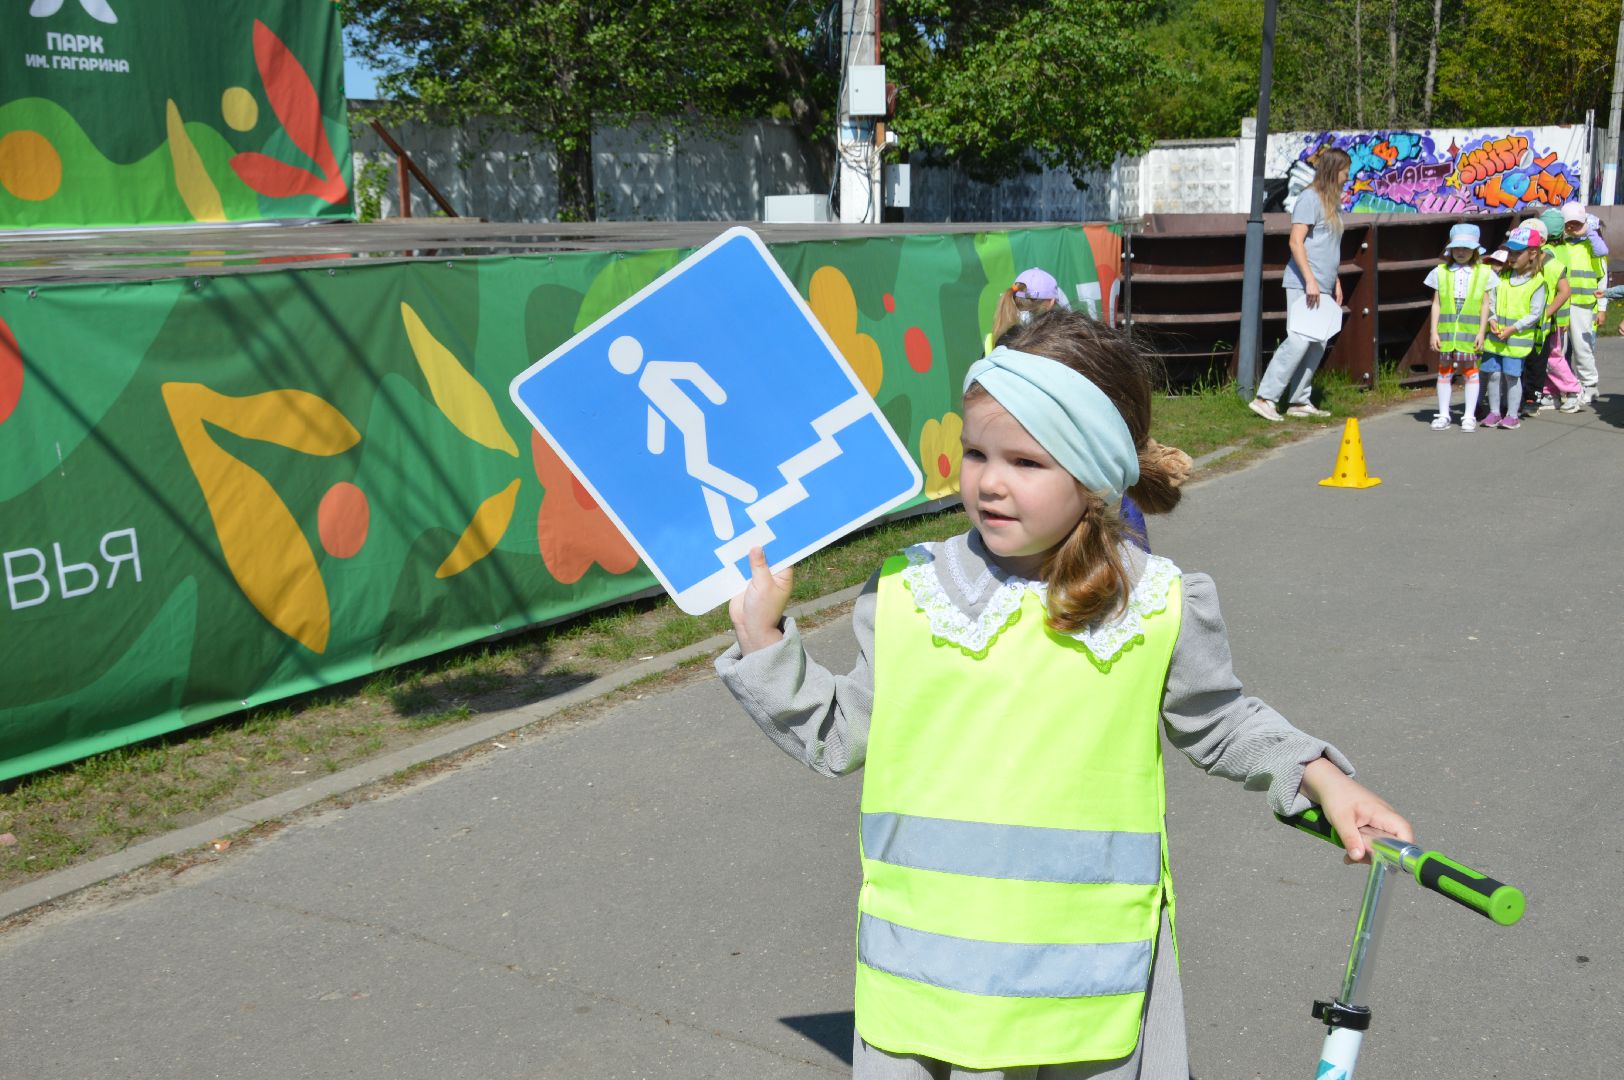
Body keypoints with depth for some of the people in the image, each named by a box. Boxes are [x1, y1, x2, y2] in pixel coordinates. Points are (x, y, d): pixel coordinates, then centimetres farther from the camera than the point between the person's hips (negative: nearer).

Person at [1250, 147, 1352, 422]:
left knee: (1317, 344, 7)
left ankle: (1299, 401, 12)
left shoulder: (1333, 203, 19)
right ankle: (1264, 398, -14)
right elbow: (1296, 241, -16)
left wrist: (1335, 282, 23)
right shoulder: (1310, 198, -9)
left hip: (1322, 287, 9)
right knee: (1299, 341, -15)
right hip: (1303, 285, -9)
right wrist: (1310, 280, -21)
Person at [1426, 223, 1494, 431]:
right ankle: (1443, 415, 14)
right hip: (1446, 330, 1)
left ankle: (1469, 416, 14)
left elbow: (1485, 305, 3)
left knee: (1470, 371, 6)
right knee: (1444, 370, 6)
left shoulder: (1483, 273, 4)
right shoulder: (1441, 272, 6)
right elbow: (1436, 304, 5)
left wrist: (1482, 332, -4)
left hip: (1470, 331, -1)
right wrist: (1434, 331, 0)